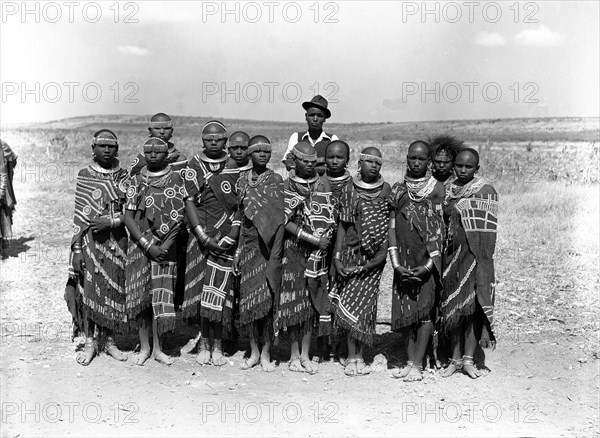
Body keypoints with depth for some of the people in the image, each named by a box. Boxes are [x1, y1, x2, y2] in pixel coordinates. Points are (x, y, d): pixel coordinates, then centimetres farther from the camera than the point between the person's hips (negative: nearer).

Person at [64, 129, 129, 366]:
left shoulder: (124, 176, 6)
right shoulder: (84, 175, 0)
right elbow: (79, 214, -2)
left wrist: (112, 221, -16)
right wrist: (76, 248, -7)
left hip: (116, 239, 2)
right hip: (90, 240, -2)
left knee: (114, 289, 6)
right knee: (89, 290, 0)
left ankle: (108, 340, 19)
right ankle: (90, 342, 12)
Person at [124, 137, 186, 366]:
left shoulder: (176, 180, 2)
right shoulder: (136, 181, 5)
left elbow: (179, 217, -4)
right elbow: (128, 217, -1)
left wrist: (166, 245, -14)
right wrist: (148, 245, -11)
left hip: (165, 247, -1)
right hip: (140, 246, 1)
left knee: (161, 296, 0)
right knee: (140, 296, 3)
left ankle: (158, 348, 12)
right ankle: (144, 347, 16)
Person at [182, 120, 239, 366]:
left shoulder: (236, 167, 6)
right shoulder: (193, 166, 5)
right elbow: (189, 201, -1)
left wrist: (232, 235, -9)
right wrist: (203, 236, -11)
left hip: (227, 238, 0)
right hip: (201, 234, 0)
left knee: (221, 289, -2)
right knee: (201, 289, 0)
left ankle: (217, 346, 9)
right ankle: (204, 344, 11)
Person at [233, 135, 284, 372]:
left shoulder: (276, 181, -2)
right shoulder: (242, 181, 9)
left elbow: (279, 219, -7)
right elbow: (239, 217, 12)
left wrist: (276, 255, -14)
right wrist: (237, 250, 7)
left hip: (269, 245, -3)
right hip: (248, 244, 3)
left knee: (267, 297, -2)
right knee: (248, 297, 5)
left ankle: (265, 353, 10)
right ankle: (254, 351, 17)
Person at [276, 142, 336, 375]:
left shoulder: (324, 184, 8)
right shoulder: (287, 186, -1)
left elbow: (332, 217, 7)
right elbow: (286, 222, -10)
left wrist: (325, 237, -12)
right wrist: (312, 238, -15)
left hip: (318, 251, 3)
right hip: (294, 251, -3)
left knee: (313, 302, 5)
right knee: (295, 301, 1)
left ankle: (306, 354, 15)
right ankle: (294, 354, 12)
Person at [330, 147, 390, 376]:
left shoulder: (386, 190, 4)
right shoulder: (349, 190, 3)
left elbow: (390, 225, 5)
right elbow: (342, 225, 4)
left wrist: (385, 249, -7)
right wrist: (337, 256, -1)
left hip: (373, 256, 0)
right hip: (351, 252, 0)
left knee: (364, 303, 0)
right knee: (349, 303, -2)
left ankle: (359, 356, 10)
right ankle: (352, 357, 7)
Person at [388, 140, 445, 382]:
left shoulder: (437, 188, -2)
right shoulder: (398, 189, 8)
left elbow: (440, 229, -6)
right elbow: (392, 226, 5)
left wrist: (430, 263, -14)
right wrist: (395, 262, -5)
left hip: (428, 258, -3)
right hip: (404, 259, 3)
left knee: (425, 308, -5)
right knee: (406, 309, 6)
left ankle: (418, 364, 1)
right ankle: (410, 360, 14)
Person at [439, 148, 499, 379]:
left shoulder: (486, 192, -2)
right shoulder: (449, 192, 11)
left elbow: (486, 230, -7)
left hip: (475, 255, -4)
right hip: (452, 254, 4)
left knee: (473, 304, -5)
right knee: (453, 306, 5)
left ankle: (468, 359, 4)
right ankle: (456, 358, 14)